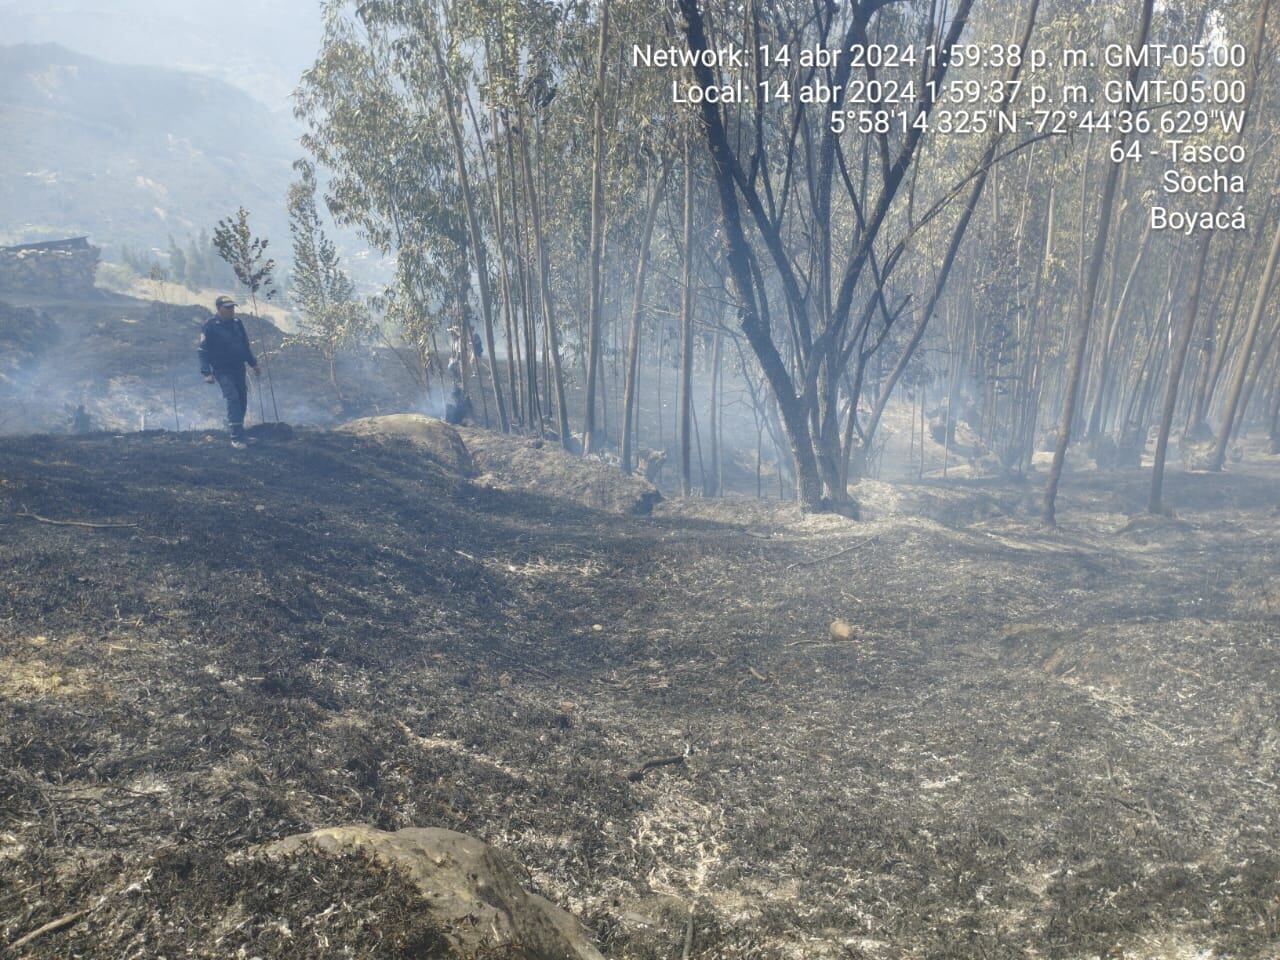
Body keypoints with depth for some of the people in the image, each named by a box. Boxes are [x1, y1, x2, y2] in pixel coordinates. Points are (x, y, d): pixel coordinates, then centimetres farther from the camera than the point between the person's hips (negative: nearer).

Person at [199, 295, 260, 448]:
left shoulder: (237, 322, 7)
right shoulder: (210, 326, -11)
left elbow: (245, 344, 19)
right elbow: (203, 351, -10)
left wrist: (253, 363, 20)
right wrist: (207, 372, -17)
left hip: (238, 367, 7)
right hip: (222, 370, -6)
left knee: (242, 399, 10)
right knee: (233, 398, -18)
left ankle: (236, 430, 29)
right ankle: (236, 437, -20)